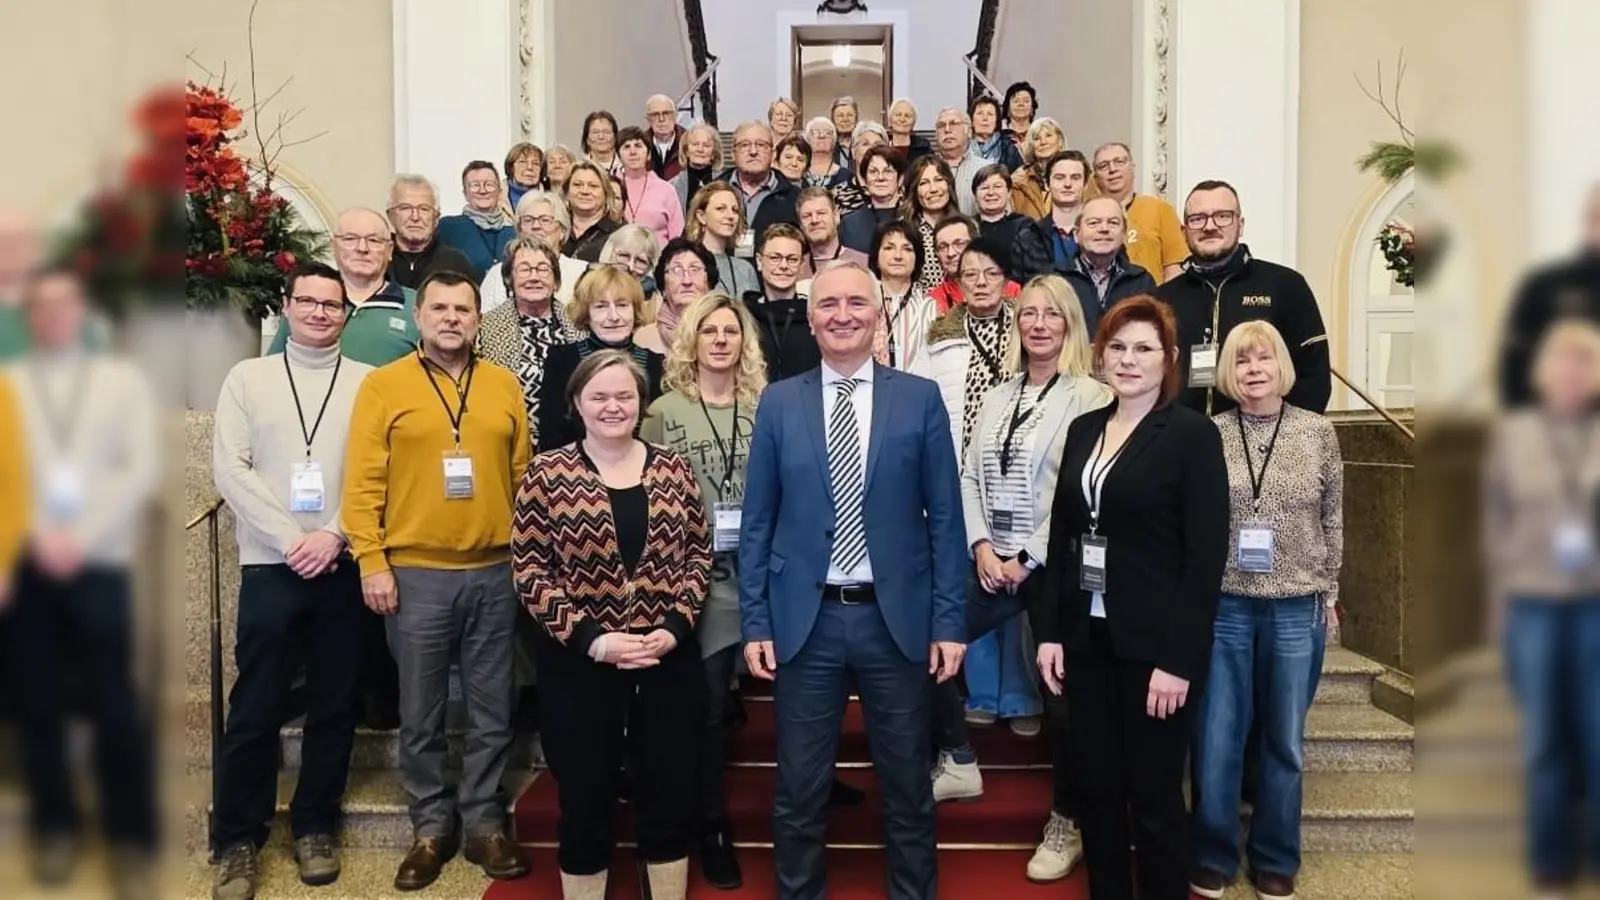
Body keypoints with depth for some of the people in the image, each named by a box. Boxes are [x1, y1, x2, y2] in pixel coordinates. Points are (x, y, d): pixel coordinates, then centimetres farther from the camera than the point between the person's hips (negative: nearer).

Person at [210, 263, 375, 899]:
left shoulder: (368, 382, 5)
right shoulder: (248, 377, 7)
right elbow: (229, 469, -1)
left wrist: (334, 535, -11)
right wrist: (289, 540, -10)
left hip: (344, 565, 0)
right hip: (270, 565, 0)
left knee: (334, 705, 8)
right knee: (254, 707, 3)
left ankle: (316, 826, 24)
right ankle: (238, 839, 17)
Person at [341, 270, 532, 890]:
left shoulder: (505, 386, 8)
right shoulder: (383, 385, 0)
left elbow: (523, 477, 10)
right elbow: (363, 482, -3)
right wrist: (371, 562, -9)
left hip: (495, 572, 2)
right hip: (415, 574, -2)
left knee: (492, 713, 10)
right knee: (421, 715, 9)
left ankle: (484, 824, 24)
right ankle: (431, 828, 25)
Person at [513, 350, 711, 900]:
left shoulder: (673, 469, 4)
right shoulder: (547, 474, -3)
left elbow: (698, 553, 6)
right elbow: (528, 569, -6)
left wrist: (675, 626, -8)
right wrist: (589, 637, -14)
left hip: (671, 660, 2)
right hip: (580, 665, -2)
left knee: (671, 795, 12)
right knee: (586, 800, 9)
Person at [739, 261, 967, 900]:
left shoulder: (920, 399, 0)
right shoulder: (778, 403, 2)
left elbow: (944, 519, 0)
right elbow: (756, 524, 3)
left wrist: (948, 621, -4)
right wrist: (755, 622, -1)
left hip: (897, 619, 0)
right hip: (804, 620, 1)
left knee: (907, 785, 14)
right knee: (799, 789, 12)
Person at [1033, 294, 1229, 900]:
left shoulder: (1193, 434, -7)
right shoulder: (1082, 429, 9)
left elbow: (1205, 556, -12)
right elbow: (1060, 538, 11)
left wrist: (1178, 659, -16)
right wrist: (1048, 630, 3)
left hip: (1153, 645, -5)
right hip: (1086, 638, 5)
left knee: (1153, 797, 6)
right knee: (1096, 789, 13)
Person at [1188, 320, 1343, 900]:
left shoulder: (1318, 432, 1)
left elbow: (1333, 519, 8)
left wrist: (1329, 594, 9)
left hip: (1297, 610, 1)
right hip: (1222, 607, -1)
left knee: (1284, 741, 13)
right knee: (1216, 738, 7)